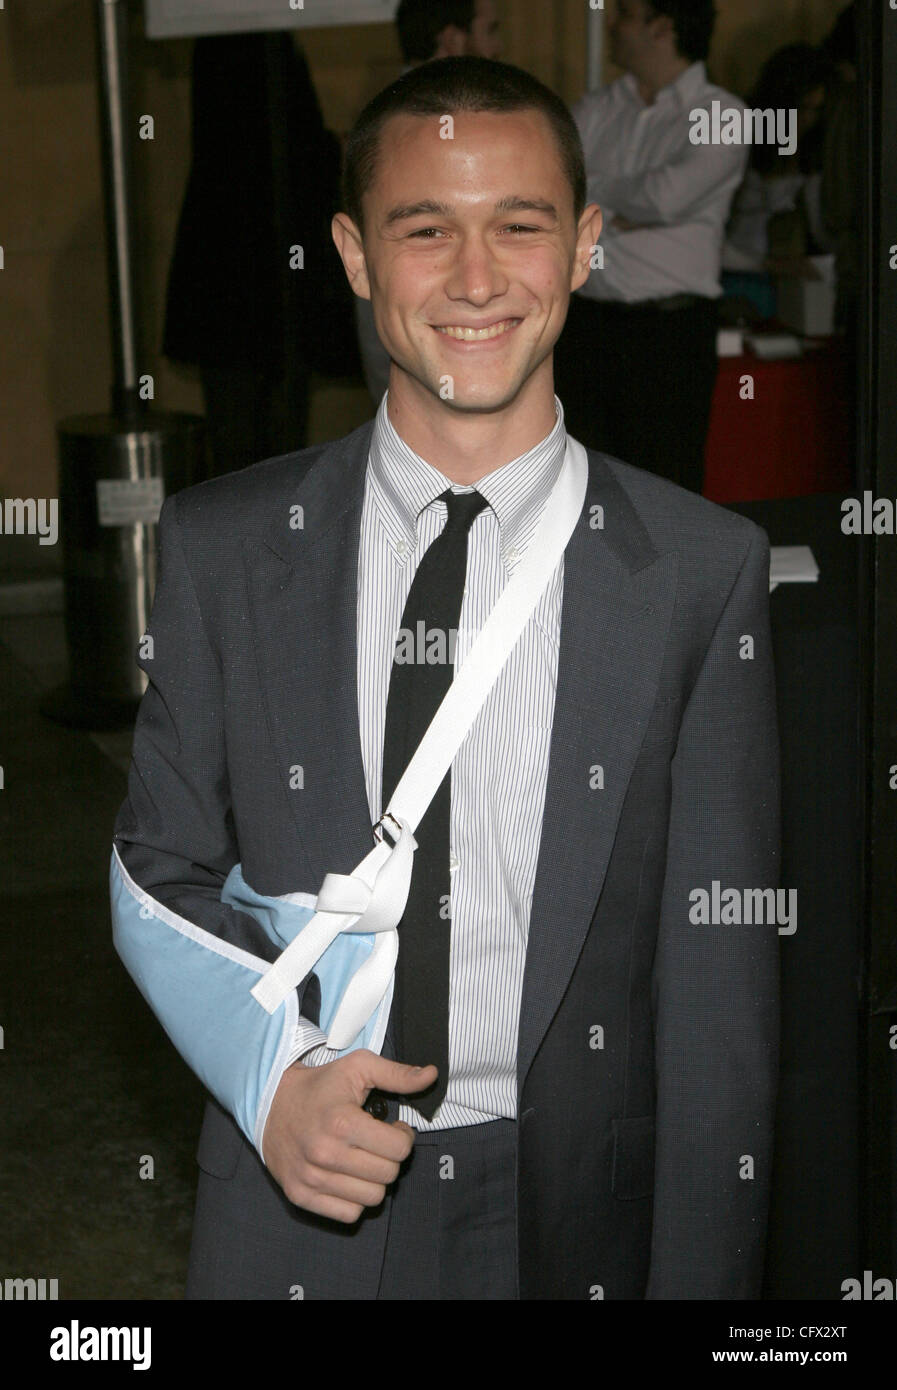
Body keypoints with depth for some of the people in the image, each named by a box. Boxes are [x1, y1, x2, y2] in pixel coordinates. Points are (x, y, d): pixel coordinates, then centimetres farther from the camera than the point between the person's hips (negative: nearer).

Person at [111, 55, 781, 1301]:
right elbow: (159, 872, 3)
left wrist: (700, 1277, -7)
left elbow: (718, 970, -6)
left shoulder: (705, 570, -7)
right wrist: (272, 1078, -13)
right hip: (294, 1216, 1)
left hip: (580, 1220, 0)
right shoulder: (220, 547, -4)